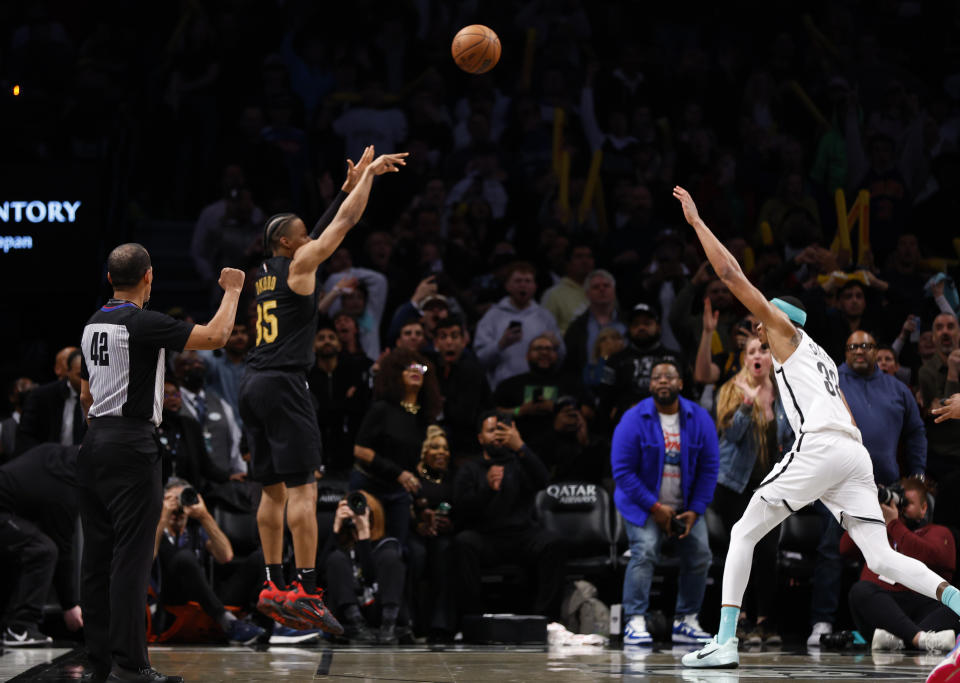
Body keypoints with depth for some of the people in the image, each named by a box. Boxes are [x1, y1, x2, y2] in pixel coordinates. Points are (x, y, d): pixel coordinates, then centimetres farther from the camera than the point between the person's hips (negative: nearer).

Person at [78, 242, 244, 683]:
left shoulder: (93, 325, 13)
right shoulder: (143, 324, -12)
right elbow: (215, 336, -18)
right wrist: (232, 292, -3)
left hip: (94, 443, 8)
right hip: (131, 448, -8)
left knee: (98, 558, 8)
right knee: (131, 558, -8)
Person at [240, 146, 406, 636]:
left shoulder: (266, 272, 18)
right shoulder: (299, 265, -4)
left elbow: (325, 227, 29)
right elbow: (345, 222, -1)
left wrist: (352, 183, 30)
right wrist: (370, 174, 9)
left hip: (253, 384, 9)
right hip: (284, 383, -9)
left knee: (274, 490, 12)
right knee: (302, 488, -10)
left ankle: (275, 587, 13)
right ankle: (306, 592, -16)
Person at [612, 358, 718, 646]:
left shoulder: (699, 419, -3)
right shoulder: (634, 420, -13)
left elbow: (709, 468, 0)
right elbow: (622, 471, -14)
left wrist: (695, 510, -9)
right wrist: (655, 507, -18)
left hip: (686, 506, 4)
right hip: (643, 503, -4)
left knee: (699, 555, -2)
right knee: (644, 551, -22)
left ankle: (685, 622, 10)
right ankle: (635, 622, -25)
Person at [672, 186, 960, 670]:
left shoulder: (787, 332, 14)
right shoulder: (823, 359, 35)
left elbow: (732, 275, 8)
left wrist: (696, 220, 13)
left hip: (820, 445, -8)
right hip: (856, 453, 8)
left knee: (743, 534, 0)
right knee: (882, 558, 1)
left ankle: (725, 642, -10)